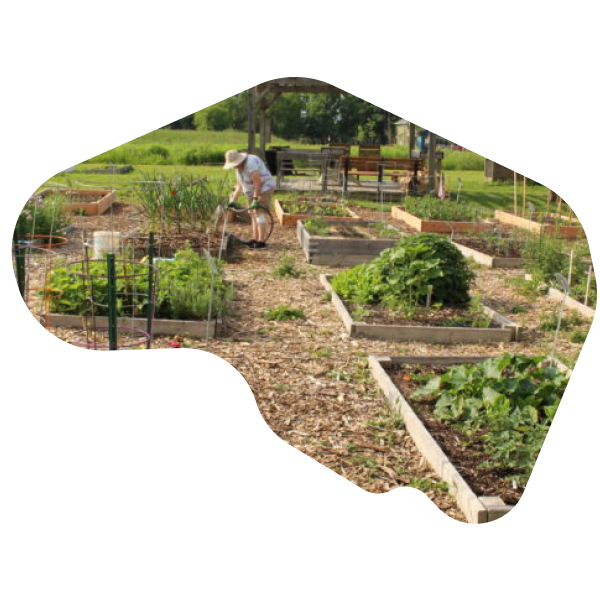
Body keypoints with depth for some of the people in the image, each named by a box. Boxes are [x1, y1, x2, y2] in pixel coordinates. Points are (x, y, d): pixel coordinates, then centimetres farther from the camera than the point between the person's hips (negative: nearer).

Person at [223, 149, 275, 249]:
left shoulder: (250, 164, -24)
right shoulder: (239, 167, 7)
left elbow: (257, 182, -25)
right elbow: (240, 185, 11)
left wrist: (255, 199, -25)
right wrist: (233, 201, 7)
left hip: (264, 189, -10)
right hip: (255, 191, 10)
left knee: (259, 214, -14)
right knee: (253, 214, 9)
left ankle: (261, 242, -14)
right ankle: (255, 239, 13)